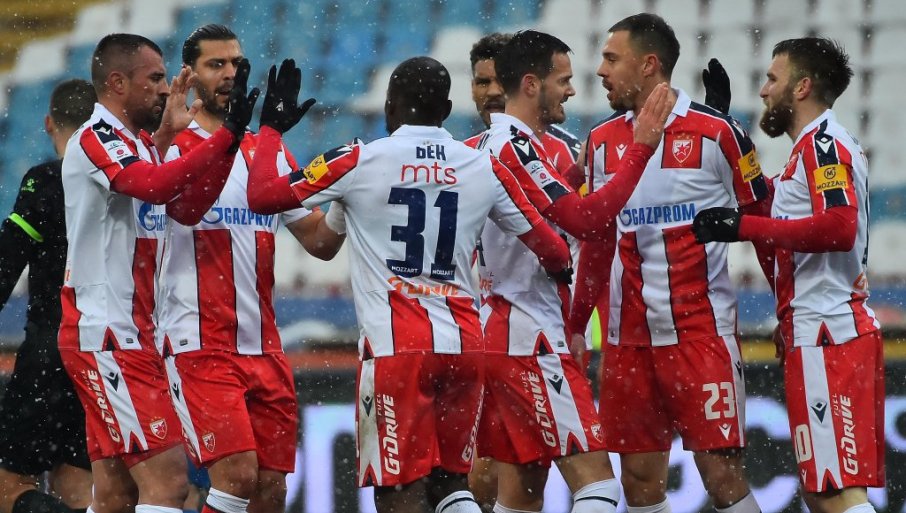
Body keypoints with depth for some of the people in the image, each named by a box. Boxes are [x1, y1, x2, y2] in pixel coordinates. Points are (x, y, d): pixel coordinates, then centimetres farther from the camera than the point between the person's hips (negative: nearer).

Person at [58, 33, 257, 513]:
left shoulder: (135, 144, 19)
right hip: (107, 333, -10)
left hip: (127, 333, 10)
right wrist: (227, 136, -36)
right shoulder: (96, 138, -12)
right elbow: (155, 185, -31)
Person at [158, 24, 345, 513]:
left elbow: (321, 242, 17)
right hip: (199, 344, -6)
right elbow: (186, 207, -24)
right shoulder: (172, 145, -2)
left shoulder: (271, 154, 17)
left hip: (263, 346, 6)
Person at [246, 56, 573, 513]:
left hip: (395, 349, -4)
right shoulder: (484, 168, 8)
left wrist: (271, 128, 19)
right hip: (464, 346, 4)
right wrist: (561, 266, 40)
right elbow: (550, 248, 16)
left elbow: (261, 196, 3)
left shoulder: (360, 161, -2)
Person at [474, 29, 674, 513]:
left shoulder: (491, 144, 17)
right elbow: (585, 220, -24)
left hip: (500, 335, 10)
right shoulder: (517, 146, -15)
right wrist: (641, 147, -22)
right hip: (530, 340, -10)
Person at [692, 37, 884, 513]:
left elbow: (839, 226, -24)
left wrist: (745, 226, -20)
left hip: (826, 334, -11)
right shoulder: (821, 145, 22)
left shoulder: (822, 143, -9)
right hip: (825, 331, 11)